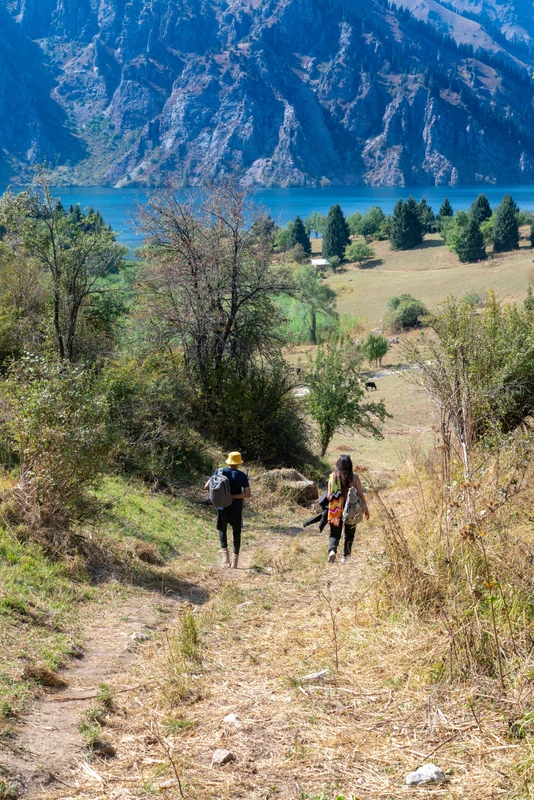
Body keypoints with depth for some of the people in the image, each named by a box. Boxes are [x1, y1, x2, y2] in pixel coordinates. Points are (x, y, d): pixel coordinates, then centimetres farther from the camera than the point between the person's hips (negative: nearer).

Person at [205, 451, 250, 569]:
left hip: (222, 508, 1)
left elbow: (207, 486, -4)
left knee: (222, 530, 22)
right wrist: (233, 496, -12)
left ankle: (225, 552, -2)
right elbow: (247, 494, -15)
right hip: (236, 509, -1)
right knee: (236, 533, 15)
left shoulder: (219, 472, -3)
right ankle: (235, 561, 13)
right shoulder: (242, 475, -8)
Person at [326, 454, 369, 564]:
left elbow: (329, 496, -4)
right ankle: (345, 557, 21)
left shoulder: (333, 477, -5)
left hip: (335, 510, 0)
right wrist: (365, 508, 7)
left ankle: (332, 550, -17)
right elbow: (361, 494, -5)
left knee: (335, 533, 9)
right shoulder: (354, 477, -7)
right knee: (349, 533, 17)